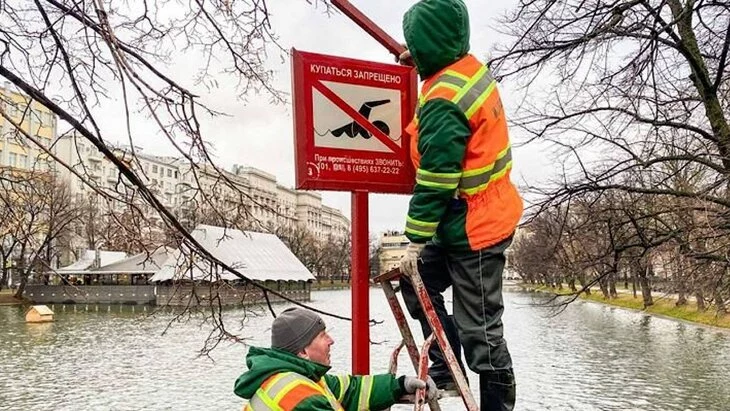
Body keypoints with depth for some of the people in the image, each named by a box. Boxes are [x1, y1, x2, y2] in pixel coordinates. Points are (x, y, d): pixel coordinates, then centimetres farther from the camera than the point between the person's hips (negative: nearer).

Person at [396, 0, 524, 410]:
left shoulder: (442, 105, -24)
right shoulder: (475, 68, 2)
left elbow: (435, 182, -23)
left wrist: (415, 240, -15)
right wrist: (422, 61, 21)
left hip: (473, 230, -10)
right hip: (490, 214, 10)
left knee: (479, 333, 1)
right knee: (416, 279, 20)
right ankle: (445, 372, 28)